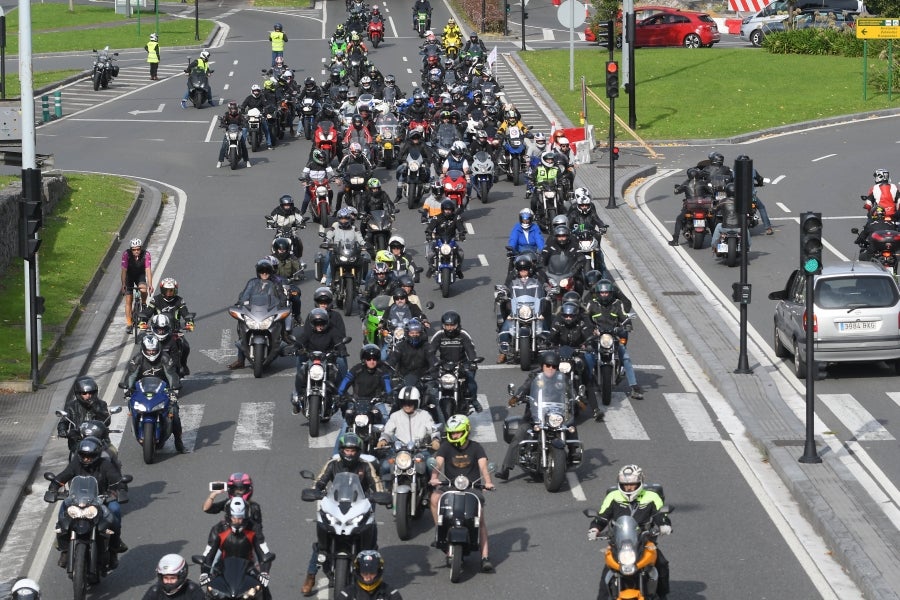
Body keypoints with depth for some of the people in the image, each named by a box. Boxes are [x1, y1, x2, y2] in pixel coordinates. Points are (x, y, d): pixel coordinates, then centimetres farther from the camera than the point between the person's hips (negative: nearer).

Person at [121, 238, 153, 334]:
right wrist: (123, 285, -32)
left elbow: (148, 270, -32)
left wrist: (150, 285, -42)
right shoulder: (126, 254, -27)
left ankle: (143, 304, 1)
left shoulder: (146, 254, -27)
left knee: (143, 289, -30)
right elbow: (124, 270, -26)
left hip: (140, 275, 0)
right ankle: (129, 324, 3)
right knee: (128, 300, -4)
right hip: (129, 276, 0)